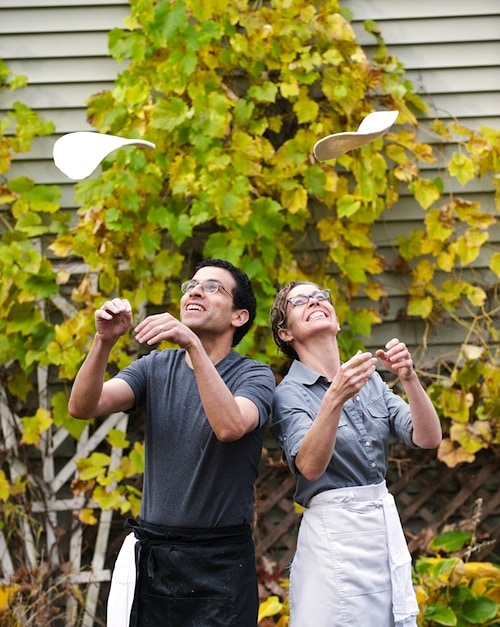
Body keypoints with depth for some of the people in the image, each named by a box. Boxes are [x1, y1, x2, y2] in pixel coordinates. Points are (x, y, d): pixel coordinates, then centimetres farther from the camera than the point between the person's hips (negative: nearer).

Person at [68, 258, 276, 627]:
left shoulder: (253, 375, -5)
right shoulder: (156, 368, 6)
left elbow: (229, 427, -27)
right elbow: (83, 406, -8)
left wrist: (192, 345, -33)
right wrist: (104, 342, -24)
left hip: (221, 559, -3)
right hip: (151, 553, 3)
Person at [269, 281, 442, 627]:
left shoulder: (371, 381, 9)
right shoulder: (289, 393, -6)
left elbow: (429, 438, 0)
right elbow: (310, 466, -22)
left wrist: (409, 378, -15)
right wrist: (334, 399, -35)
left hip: (388, 524, 5)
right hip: (334, 531, -5)